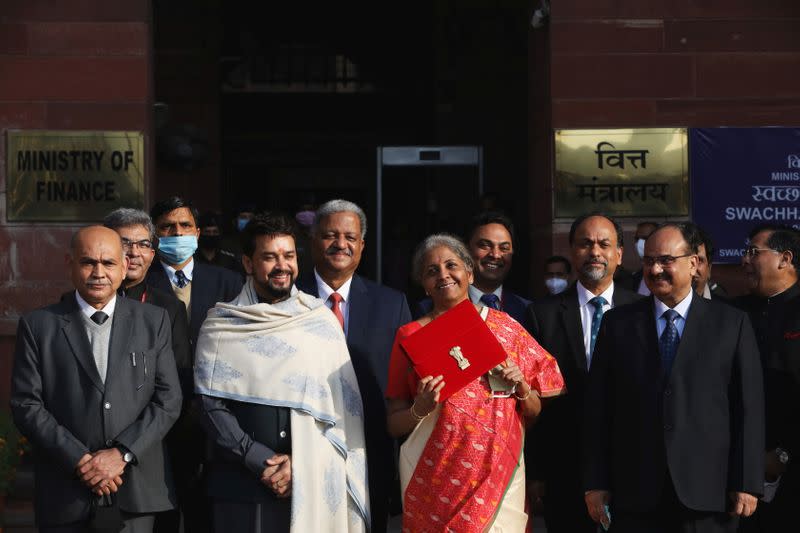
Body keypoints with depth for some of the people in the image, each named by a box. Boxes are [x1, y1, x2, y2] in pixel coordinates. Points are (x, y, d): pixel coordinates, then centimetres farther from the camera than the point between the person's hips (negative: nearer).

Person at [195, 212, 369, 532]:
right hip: (241, 484, -1)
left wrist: (300, 463, -9)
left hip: (313, 482, 1)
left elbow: (342, 404, 1)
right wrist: (260, 461, -11)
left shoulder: (321, 322, 6)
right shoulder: (221, 327, 3)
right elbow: (211, 406, -2)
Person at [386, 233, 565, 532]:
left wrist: (521, 385, -8)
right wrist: (421, 408, -15)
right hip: (433, 480, -1)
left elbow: (535, 413, 11)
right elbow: (395, 425, 5)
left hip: (498, 472, 1)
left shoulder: (506, 327, 5)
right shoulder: (410, 336, 2)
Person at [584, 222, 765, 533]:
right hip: (635, 495, 1)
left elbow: (749, 407, 1)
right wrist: (595, 483, 1)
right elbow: (598, 408, 5)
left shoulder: (731, 323, 4)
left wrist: (747, 483, -4)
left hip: (708, 493, -1)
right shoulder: (617, 323, 8)